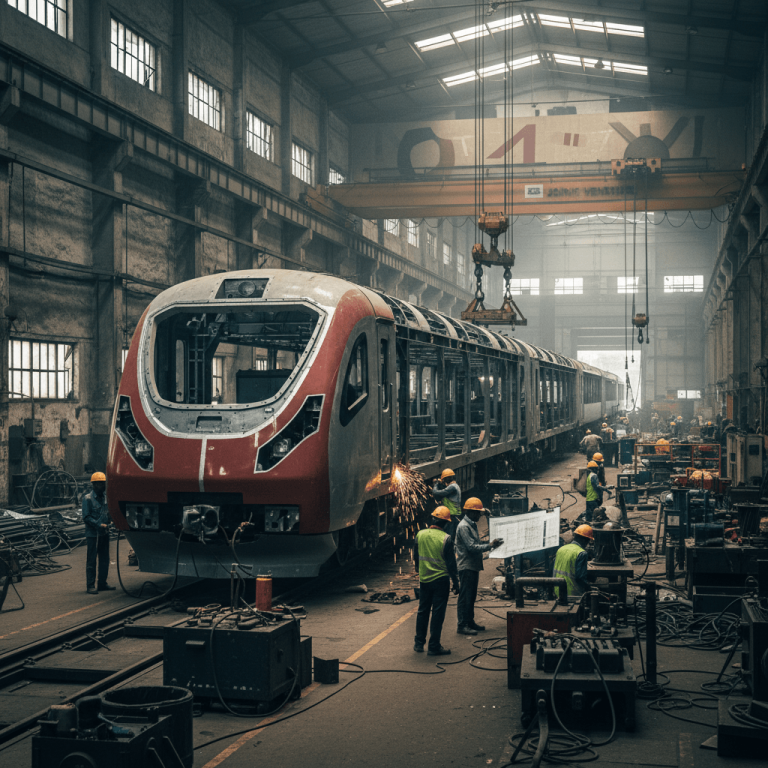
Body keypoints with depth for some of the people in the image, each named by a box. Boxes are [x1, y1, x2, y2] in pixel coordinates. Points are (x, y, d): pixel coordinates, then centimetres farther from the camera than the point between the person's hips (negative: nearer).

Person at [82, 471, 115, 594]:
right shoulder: (88, 498, -7)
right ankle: (90, 586, 2)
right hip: (92, 534, -7)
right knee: (91, 561, -2)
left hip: (104, 533, 7)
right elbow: (86, 517, -10)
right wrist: (99, 525, -18)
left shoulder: (104, 499, 13)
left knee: (104, 560, 11)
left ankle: (102, 583, 20)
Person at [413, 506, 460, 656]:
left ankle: (419, 643, 23)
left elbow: (416, 558, 11)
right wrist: (455, 583, -1)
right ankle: (434, 647, 6)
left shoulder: (420, 535, -1)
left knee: (423, 611, 16)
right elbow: (451, 563, -10)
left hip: (424, 579, 4)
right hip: (440, 580, -4)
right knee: (438, 614, 2)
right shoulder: (446, 539, -15)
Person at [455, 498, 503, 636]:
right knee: (465, 597, -5)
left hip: (473, 566, 10)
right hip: (466, 566, -10)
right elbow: (471, 547, -22)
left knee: (471, 596, 16)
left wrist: (490, 545, 12)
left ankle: (470, 622, 25)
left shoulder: (472, 525, 15)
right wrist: (490, 546, -23)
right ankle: (462, 625, -1)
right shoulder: (464, 527, -17)